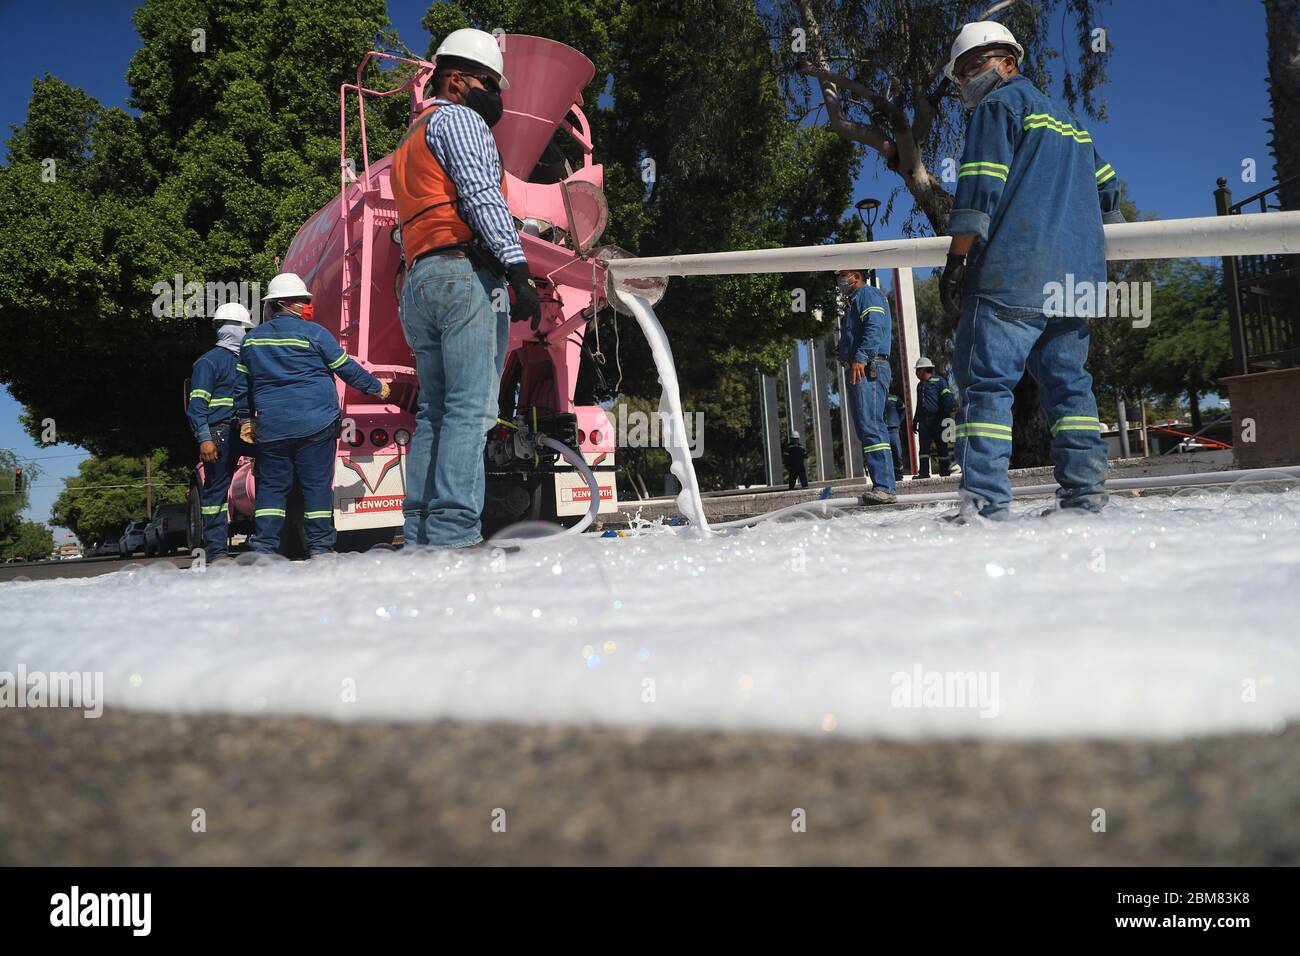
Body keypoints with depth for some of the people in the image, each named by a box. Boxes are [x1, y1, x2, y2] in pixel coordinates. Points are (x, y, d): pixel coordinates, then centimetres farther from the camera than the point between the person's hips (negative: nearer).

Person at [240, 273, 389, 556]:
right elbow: (347, 368, 1)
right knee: (317, 484, 2)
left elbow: (244, 384, 18)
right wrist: (377, 387, 14)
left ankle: (263, 547, 2)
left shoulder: (251, 339, 12)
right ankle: (319, 546, 4)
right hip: (314, 423, -4)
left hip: (271, 426, 4)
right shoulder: (313, 333, -4)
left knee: (272, 484, 8)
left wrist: (249, 420, 27)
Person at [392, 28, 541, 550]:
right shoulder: (458, 118, 4)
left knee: (434, 411, 6)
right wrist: (518, 270, -20)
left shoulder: (409, 141, 32)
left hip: (418, 281, 9)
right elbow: (481, 195, -12)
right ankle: (454, 535, -22)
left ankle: (418, 536, 2)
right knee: (471, 408, -15)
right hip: (465, 272, -9)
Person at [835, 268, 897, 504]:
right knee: (866, 429, 7)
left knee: (871, 427, -18)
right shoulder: (854, 301, 30)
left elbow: (875, 328, -17)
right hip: (859, 371, 11)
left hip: (868, 369, -11)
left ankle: (885, 487, -24)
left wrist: (861, 357, -25)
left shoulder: (868, 294, -1)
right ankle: (882, 487, 7)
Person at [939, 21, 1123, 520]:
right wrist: (1087, 244, 41)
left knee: (986, 379, -10)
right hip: (1076, 276, 8)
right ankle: (1086, 491, 6)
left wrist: (957, 260, -10)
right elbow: (1108, 189, 31)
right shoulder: (1069, 122, 28)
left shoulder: (1000, 103, 4)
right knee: (1067, 380, 11)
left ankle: (985, 500, -18)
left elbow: (980, 186, -8)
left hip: (1013, 272, -8)